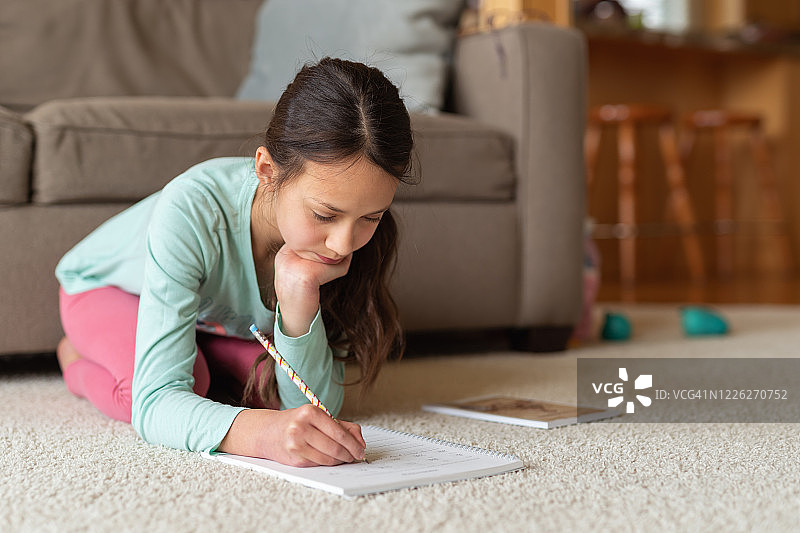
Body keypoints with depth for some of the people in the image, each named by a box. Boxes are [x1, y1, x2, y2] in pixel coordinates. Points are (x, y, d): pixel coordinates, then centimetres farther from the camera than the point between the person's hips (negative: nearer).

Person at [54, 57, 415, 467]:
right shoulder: (191, 211, -44)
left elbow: (315, 407, -30)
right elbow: (155, 403, -47)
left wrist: (299, 297, -47)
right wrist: (261, 432, -67)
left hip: (217, 318, 4)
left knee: (270, 383, -22)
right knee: (189, 382, -31)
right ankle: (79, 360, 3)